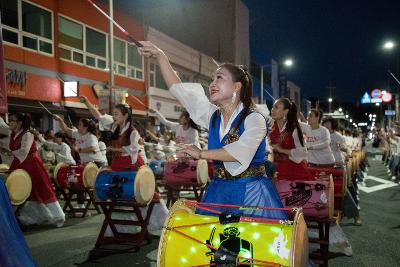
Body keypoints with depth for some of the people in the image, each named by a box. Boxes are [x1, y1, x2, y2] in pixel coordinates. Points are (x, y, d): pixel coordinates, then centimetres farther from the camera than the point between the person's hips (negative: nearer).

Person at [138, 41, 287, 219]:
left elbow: (240, 152, -25)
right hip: (219, 191, 5)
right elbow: (179, 90, 4)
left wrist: (201, 154, -15)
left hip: (251, 193, -4)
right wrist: (160, 56, -1)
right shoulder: (213, 116, 8)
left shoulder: (254, 119, -8)